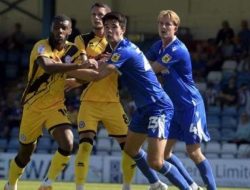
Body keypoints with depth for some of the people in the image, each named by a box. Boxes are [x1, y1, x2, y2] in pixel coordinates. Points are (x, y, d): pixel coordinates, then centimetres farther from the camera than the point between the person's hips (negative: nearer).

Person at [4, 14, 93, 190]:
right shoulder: (42, 46, -18)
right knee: (25, 152, 7)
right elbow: (47, 67, -38)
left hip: (56, 106, 3)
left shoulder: (72, 50, -1)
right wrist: (78, 65, -44)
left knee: (67, 144, -20)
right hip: (33, 106, -3)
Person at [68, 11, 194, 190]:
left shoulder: (124, 51, -19)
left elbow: (97, 76, -24)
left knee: (155, 162, -17)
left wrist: (66, 71, -17)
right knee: (131, 149, 22)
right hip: (145, 108, 11)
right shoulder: (123, 49, 11)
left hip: (158, 107, -11)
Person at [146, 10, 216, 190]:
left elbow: (151, 69, -20)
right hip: (174, 107, 8)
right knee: (164, 151, 3)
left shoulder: (178, 50, -20)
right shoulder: (158, 46, 6)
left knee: (194, 152, -8)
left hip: (190, 105, -8)